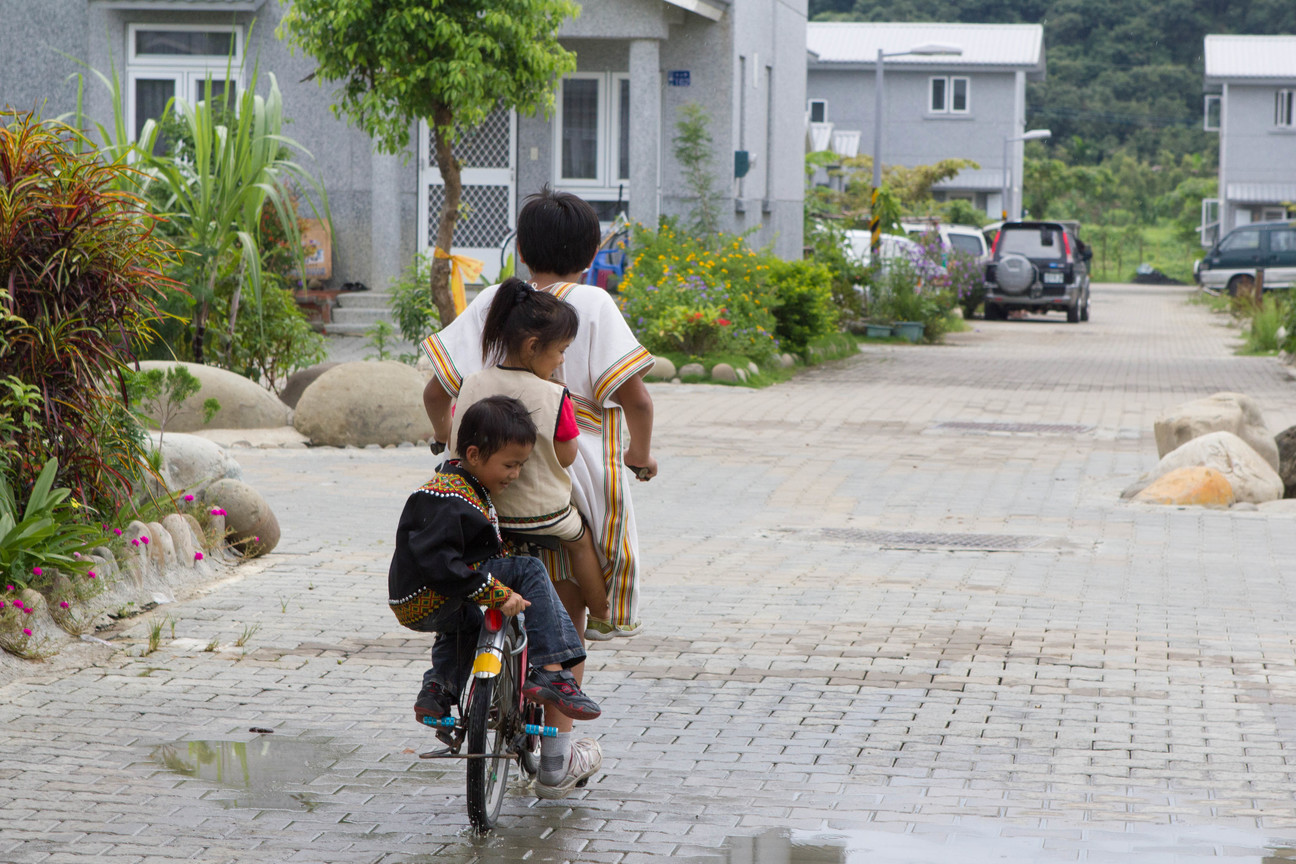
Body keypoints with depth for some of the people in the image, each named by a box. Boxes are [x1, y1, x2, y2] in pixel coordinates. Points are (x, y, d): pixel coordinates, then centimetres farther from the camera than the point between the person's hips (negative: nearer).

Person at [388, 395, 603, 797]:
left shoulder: (469, 489, 11)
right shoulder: (445, 499, -22)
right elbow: (438, 560, -33)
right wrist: (498, 593, -33)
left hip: (424, 608, 11)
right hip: (428, 602, -11)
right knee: (529, 572, -17)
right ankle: (549, 673, -19)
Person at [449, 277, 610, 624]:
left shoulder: (472, 386, -7)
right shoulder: (553, 397, -19)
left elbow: (455, 446, 4)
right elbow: (567, 456, -7)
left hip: (484, 513, 4)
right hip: (542, 513, -3)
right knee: (581, 538, 25)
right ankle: (599, 612, 36)